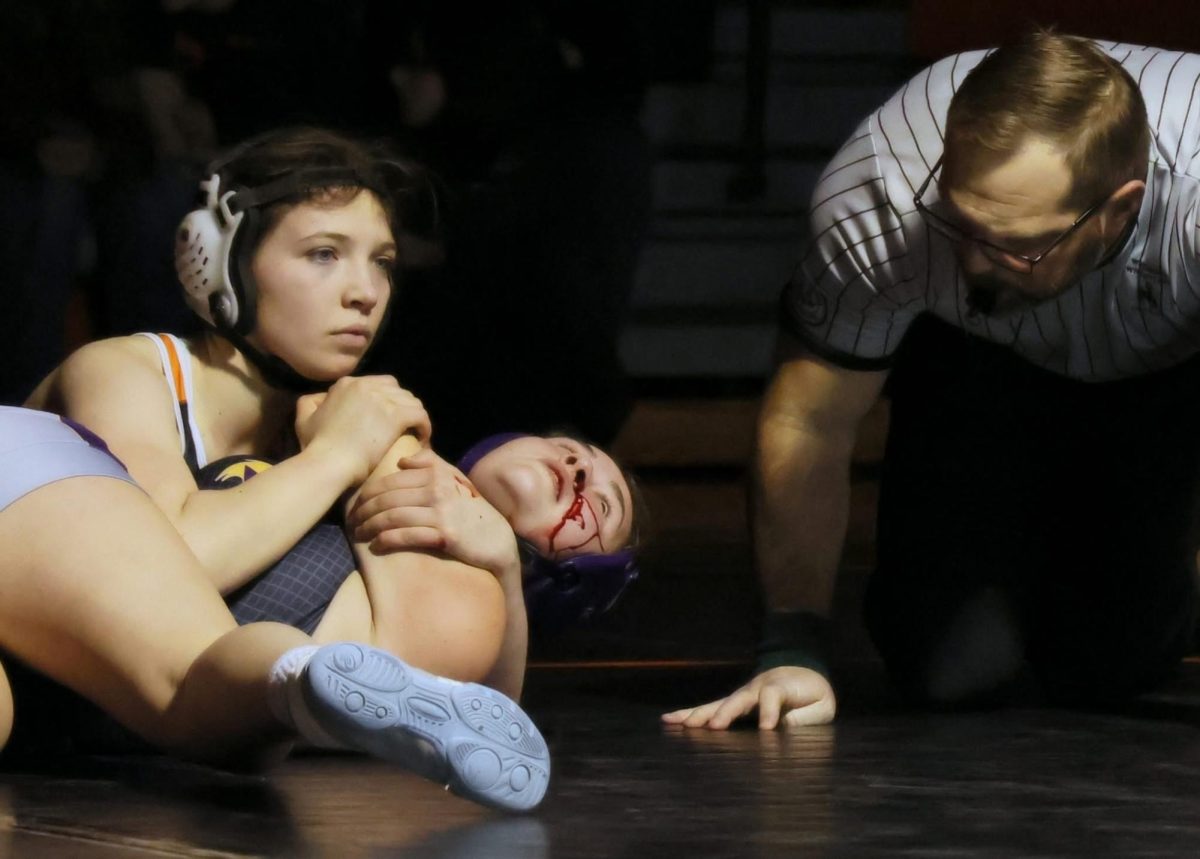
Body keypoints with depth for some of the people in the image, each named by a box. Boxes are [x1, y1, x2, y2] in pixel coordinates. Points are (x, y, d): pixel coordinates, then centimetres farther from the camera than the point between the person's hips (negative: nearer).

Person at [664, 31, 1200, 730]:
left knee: (1106, 665, -14)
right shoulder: (876, 196, -37)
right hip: (974, 361, 1)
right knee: (956, 668, -15)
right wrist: (794, 651, -25)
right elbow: (810, 422, -22)